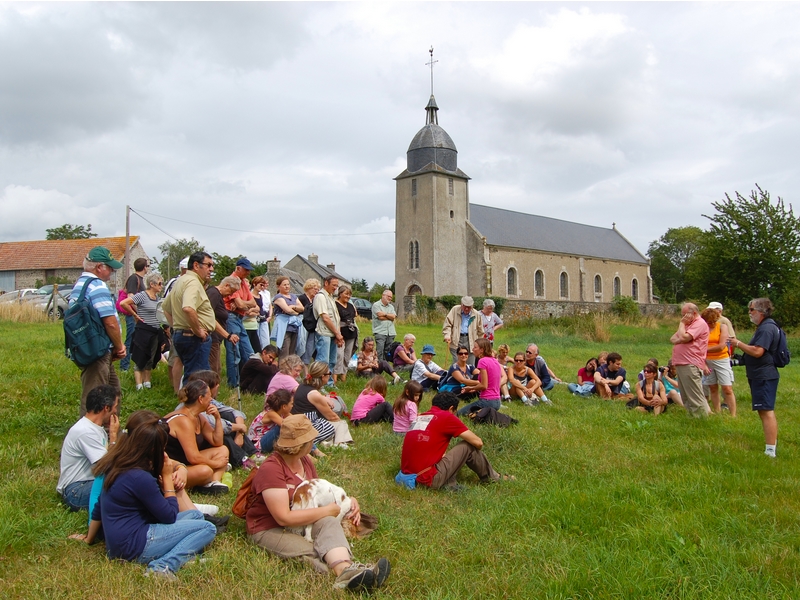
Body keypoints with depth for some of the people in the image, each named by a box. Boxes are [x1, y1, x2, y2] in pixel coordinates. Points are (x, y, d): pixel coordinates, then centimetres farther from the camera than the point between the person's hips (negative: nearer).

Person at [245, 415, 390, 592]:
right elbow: (284, 518, -27)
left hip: (301, 521, 6)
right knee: (314, 555, -33)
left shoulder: (305, 460, 6)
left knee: (329, 523, -29)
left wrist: (347, 500, 1)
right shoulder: (270, 470, -22)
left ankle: (345, 570, -55)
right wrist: (327, 510, -19)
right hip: (269, 529, -5)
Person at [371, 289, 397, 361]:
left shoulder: (391, 306, 19)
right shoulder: (376, 305, 0)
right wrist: (389, 316, 2)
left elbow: (393, 317, 3)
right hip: (380, 332, -6)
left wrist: (384, 314, -7)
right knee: (380, 352, -11)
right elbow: (380, 317, -12)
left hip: (390, 333, 6)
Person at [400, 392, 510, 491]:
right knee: (468, 445, 6)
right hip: (427, 478, -7)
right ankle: (490, 477, 26)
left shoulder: (420, 417, 17)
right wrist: (477, 452, 23)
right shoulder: (447, 417, -3)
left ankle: (448, 482, 7)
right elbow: (478, 443, 2)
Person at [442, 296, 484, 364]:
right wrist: (447, 335, -14)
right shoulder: (455, 310, 3)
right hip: (456, 340, -2)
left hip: (470, 341, 2)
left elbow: (480, 332, 17)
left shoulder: (476, 314, 8)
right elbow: (447, 324, 1)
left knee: (471, 365, 2)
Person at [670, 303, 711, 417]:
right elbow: (672, 339, 16)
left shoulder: (700, 324, -7)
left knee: (695, 397, -10)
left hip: (690, 366, -10)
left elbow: (684, 337, -20)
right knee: (686, 398, 12)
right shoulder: (687, 325, 23)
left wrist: (682, 323, -5)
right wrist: (680, 339, -6)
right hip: (681, 364, 10)